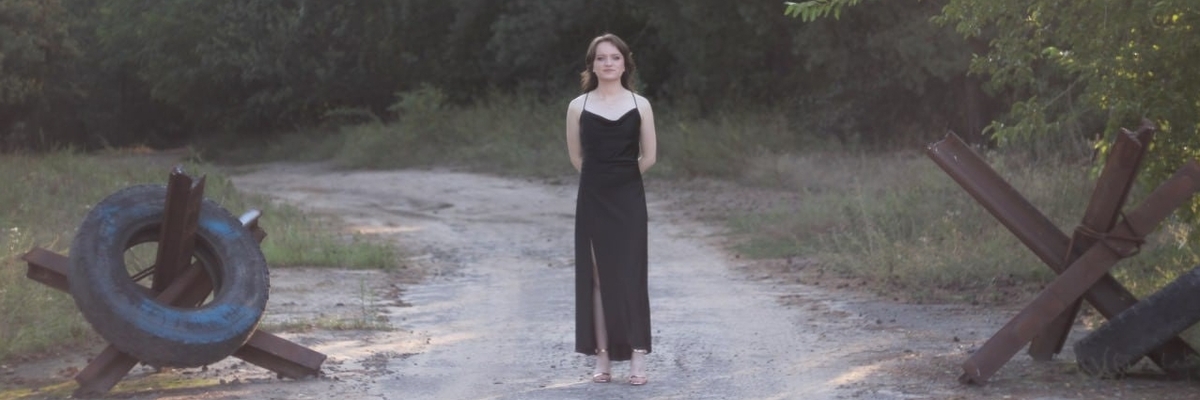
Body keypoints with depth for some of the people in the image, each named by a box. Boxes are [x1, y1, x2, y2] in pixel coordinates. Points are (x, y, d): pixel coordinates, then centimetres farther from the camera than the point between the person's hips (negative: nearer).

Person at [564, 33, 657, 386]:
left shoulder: (640, 105, 2)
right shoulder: (578, 106, 3)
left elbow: (649, 156, 5)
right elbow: (576, 157, 12)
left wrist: (622, 175, 12)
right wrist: (601, 177, 11)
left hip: (629, 199, -1)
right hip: (592, 199, 1)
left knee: (630, 274, -3)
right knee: (597, 276, 3)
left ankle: (638, 357, 0)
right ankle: (603, 358, 7)